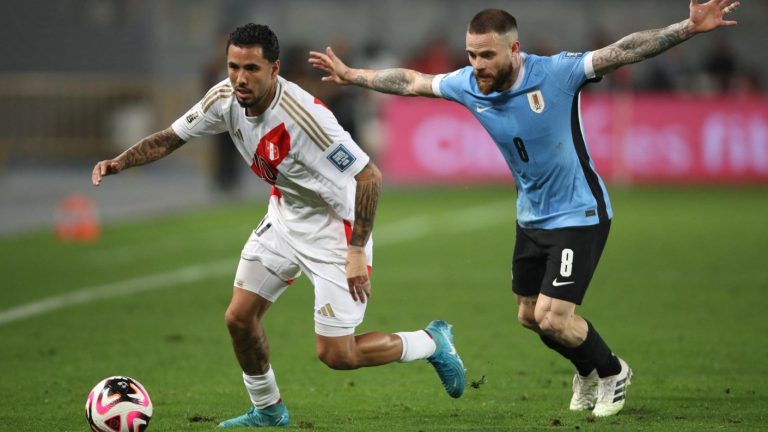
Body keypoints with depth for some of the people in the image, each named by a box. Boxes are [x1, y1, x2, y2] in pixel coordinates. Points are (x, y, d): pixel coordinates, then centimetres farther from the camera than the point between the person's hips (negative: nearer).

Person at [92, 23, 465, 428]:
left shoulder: (303, 117, -34)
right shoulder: (226, 98, -13)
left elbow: (369, 176, -29)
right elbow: (171, 137, 1)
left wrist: (357, 252, -27)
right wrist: (120, 162, -16)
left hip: (334, 225, -7)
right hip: (285, 216, 7)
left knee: (335, 355, -6)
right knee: (239, 318, 4)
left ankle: (432, 342, 18)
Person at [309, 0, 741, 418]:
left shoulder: (555, 74, -25)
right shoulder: (467, 85, -10)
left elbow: (622, 52, -32)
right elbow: (410, 81, 6)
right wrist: (350, 74, 15)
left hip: (579, 215, -7)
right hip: (532, 218, 7)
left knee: (552, 318, -12)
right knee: (530, 316, 15)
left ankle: (613, 373, 17)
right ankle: (587, 370, 43)